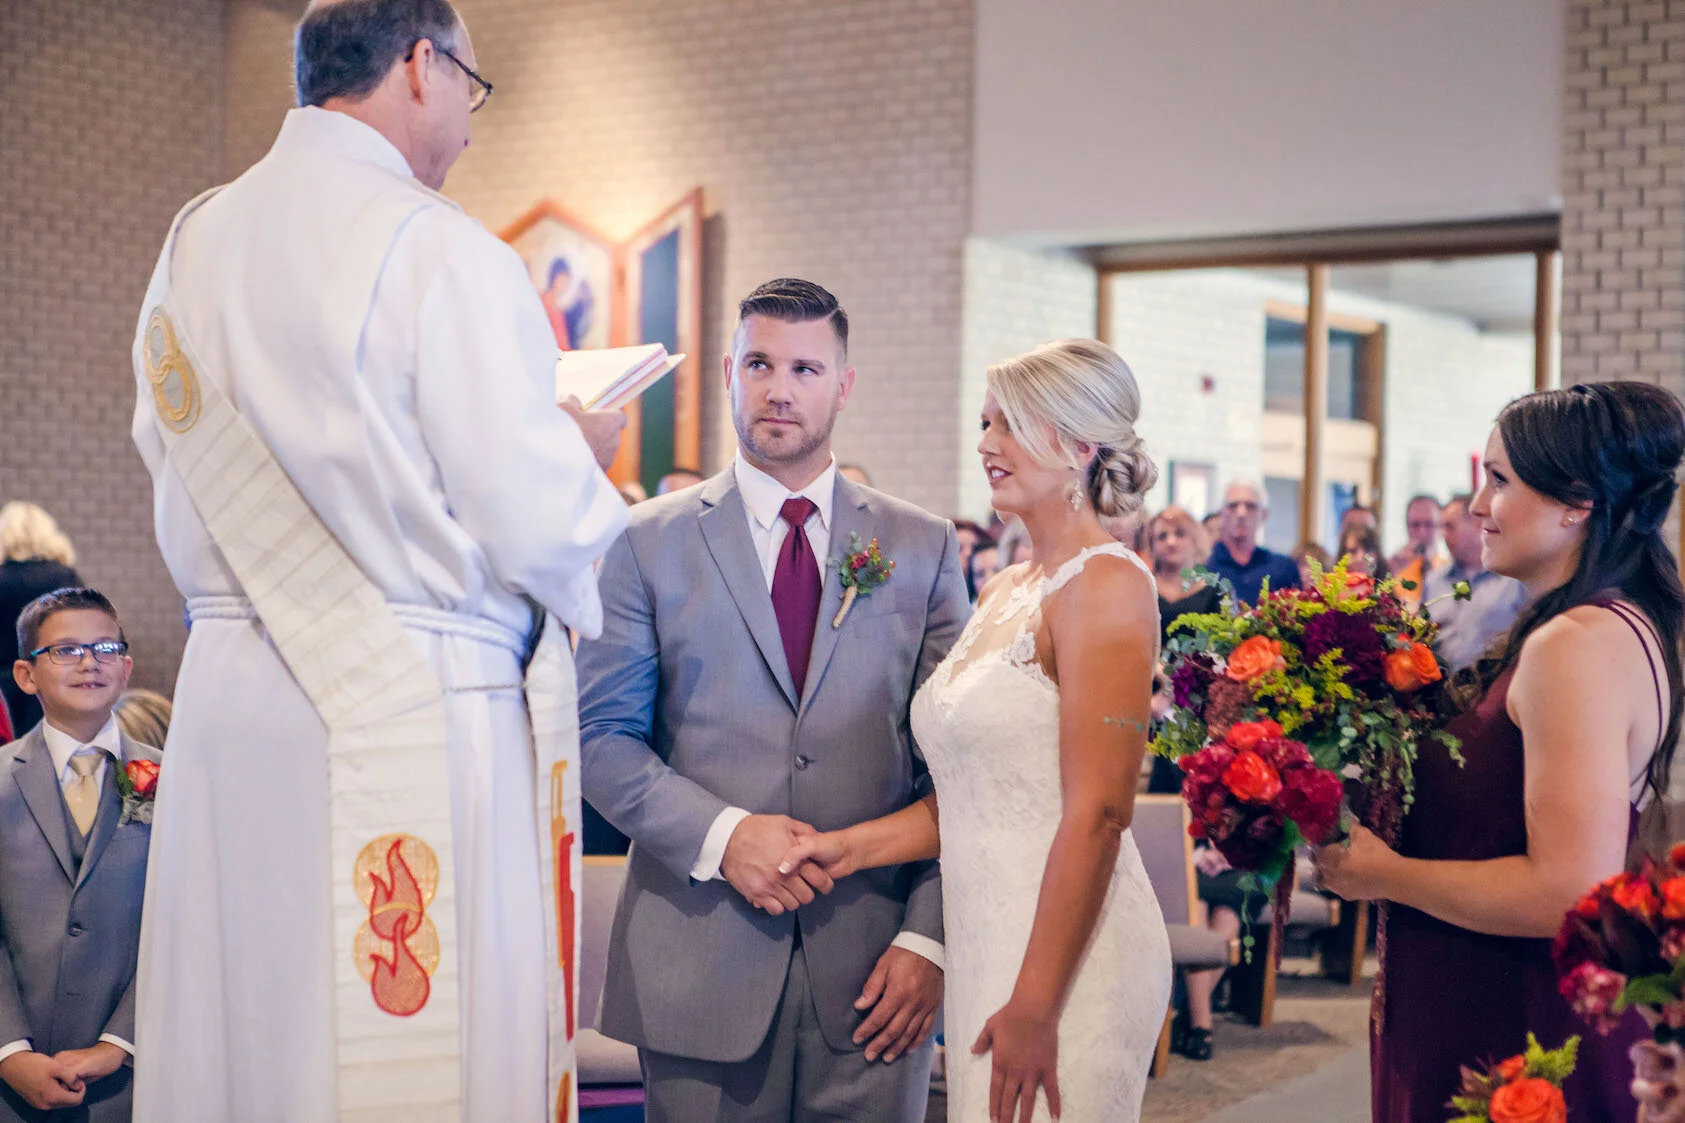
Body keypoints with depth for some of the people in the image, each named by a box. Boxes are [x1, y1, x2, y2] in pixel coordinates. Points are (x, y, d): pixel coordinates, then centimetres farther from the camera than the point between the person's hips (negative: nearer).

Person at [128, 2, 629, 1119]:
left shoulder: (191, 245, 11)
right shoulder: (439, 251, -11)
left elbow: (191, 518, 15)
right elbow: (532, 524, -12)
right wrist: (586, 459, 7)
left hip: (230, 696, 7)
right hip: (417, 711, -7)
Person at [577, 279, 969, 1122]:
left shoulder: (922, 548, 7)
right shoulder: (650, 542, 5)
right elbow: (601, 735, 1)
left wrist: (929, 939, -5)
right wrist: (719, 833, -14)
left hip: (872, 966, 1)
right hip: (701, 970, -1)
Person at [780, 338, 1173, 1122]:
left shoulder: (1105, 585, -11)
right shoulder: (1003, 594, 15)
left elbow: (1098, 814, -17)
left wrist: (1034, 1006, -20)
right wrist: (849, 847, 3)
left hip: (1066, 960, -8)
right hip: (987, 950, 8)